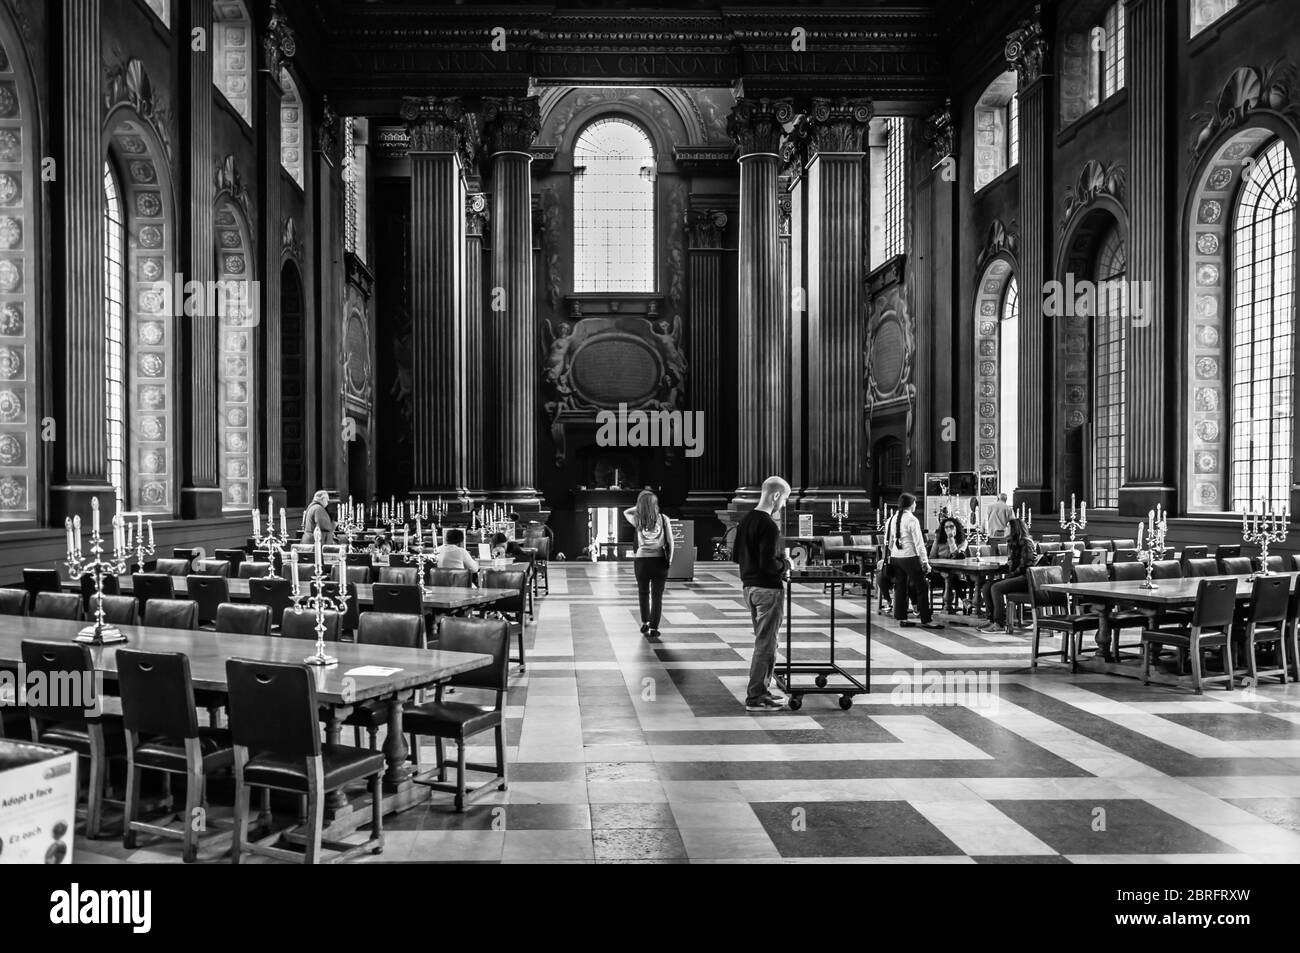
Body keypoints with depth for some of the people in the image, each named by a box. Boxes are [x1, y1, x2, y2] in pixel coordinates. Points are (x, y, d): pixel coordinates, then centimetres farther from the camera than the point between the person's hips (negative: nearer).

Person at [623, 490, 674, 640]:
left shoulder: (638, 520, -4)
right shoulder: (663, 519, -3)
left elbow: (626, 512, 18)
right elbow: (670, 542, -3)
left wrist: (640, 506, 10)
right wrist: (669, 559, 7)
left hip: (641, 559, 1)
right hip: (659, 560, 0)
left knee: (643, 592, 20)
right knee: (657, 595, 5)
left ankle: (645, 623, 25)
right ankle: (653, 628, 3)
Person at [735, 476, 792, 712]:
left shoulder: (746, 520, 10)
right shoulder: (769, 526, -19)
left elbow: (737, 556, 16)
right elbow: (769, 564, -24)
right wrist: (786, 565, -6)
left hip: (749, 586, 9)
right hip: (768, 588, -9)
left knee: (763, 640, 20)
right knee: (766, 644, -2)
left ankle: (762, 687, 27)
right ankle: (756, 697, 3)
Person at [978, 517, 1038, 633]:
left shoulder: (1026, 543, -9)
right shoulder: (1011, 543, 20)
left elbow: (1024, 566, -15)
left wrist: (1009, 576, -15)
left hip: (1025, 577, -9)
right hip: (1014, 576, 9)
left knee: (996, 587, -26)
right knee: (987, 586, -7)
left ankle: (999, 623, -23)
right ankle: (992, 619, -8)